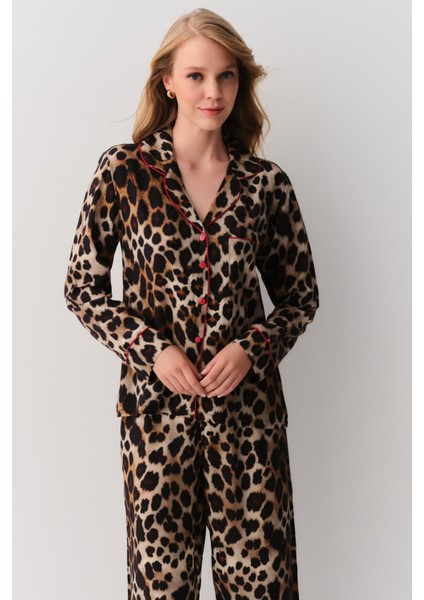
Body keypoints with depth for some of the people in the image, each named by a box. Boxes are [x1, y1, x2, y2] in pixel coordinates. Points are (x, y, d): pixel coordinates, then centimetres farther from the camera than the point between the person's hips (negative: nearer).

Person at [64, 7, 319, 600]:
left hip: (248, 403, 1)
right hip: (156, 400, -1)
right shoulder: (124, 169, -2)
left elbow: (301, 295, 9)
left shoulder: (267, 182, 2)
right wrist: (151, 349, -10)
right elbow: (83, 288, 2)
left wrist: (252, 348, -8)